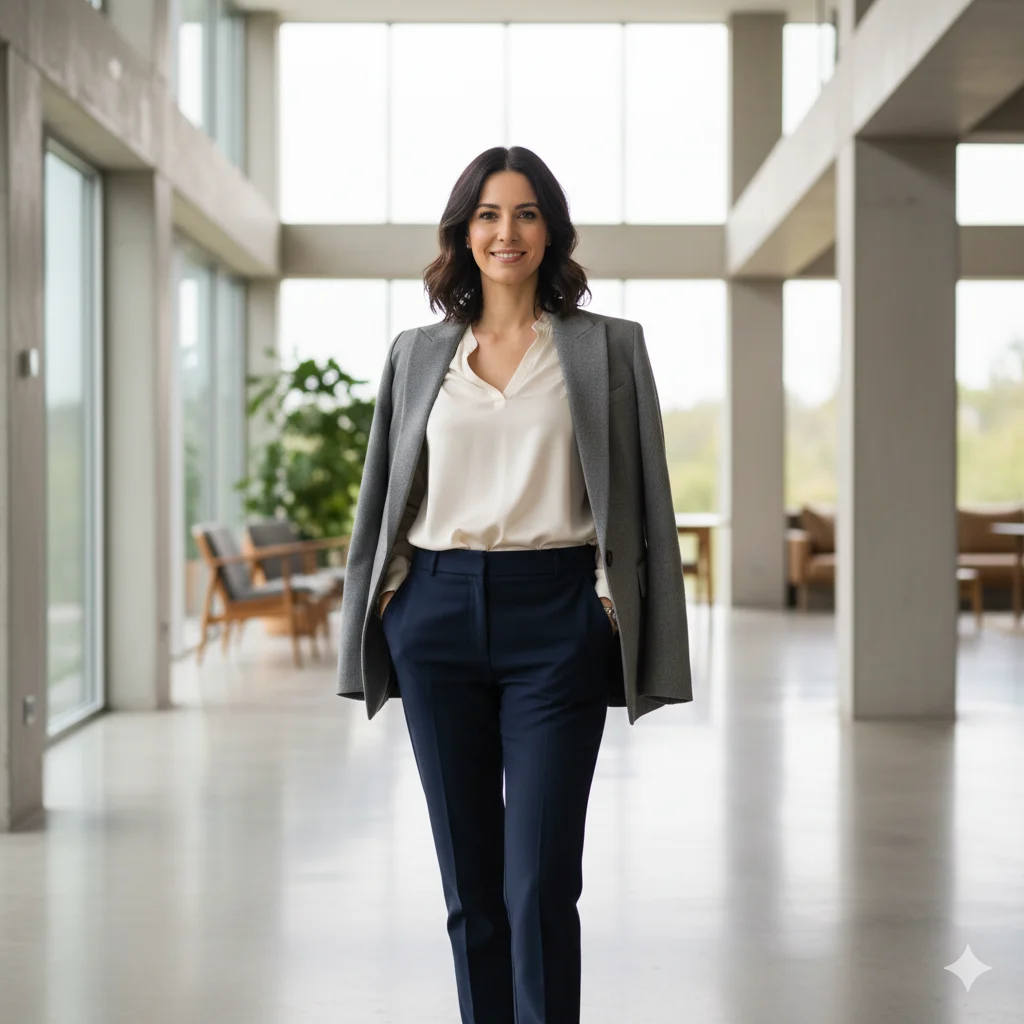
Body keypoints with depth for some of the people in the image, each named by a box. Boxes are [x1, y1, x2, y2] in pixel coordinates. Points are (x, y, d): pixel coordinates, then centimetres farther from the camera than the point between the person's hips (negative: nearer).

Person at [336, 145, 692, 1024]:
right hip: (437, 615, 3)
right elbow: (384, 500, 16)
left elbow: (641, 500, 2)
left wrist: (623, 629, -4)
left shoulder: (608, 347, 4)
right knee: (469, 882, 9)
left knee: (541, 884, -7)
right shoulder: (417, 354, 12)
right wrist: (372, 625, 10)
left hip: (553, 617, -3)